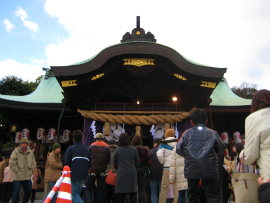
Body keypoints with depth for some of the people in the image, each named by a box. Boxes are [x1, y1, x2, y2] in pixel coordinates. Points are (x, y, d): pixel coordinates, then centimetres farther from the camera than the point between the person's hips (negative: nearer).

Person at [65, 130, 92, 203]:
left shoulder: (70, 148, -5)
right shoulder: (87, 149, 7)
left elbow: (67, 163, -9)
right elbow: (90, 163, 6)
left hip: (74, 175, -4)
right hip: (83, 176, 5)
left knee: (74, 195, -1)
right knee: (77, 193, 17)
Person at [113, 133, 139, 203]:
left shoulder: (117, 150, -2)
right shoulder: (134, 149, 1)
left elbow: (115, 164, 4)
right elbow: (137, 162, 6)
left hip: (121, 174, -1)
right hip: (132, 173, 1)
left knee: (121, 195, 7)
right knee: (133, 194, 9)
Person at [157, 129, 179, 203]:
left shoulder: (163, 144, -3)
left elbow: (159, 154, -15)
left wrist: (162, 162, 0)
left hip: (167, 167, -2)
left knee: (164, 189, 6)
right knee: (176, 188, 8)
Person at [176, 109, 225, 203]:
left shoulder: (186, 133, 2)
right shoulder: (213, 133, 0)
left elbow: (178, 149, 3)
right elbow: (221, 149, 7)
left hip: (191, 169, 1)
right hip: (209, 169, -1)